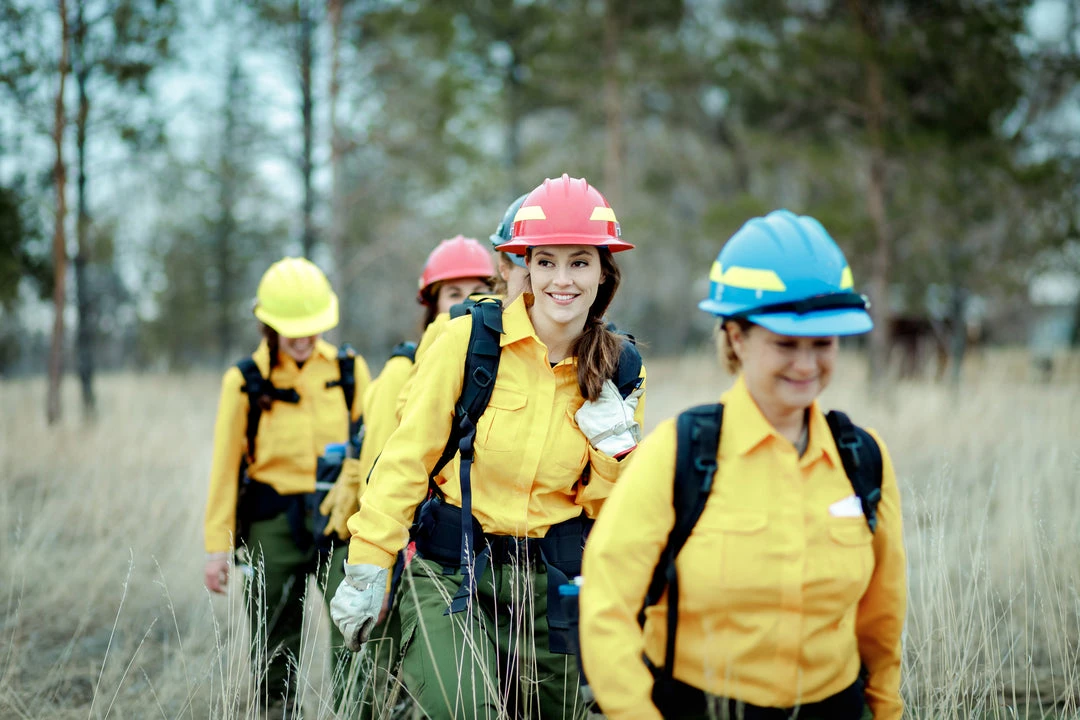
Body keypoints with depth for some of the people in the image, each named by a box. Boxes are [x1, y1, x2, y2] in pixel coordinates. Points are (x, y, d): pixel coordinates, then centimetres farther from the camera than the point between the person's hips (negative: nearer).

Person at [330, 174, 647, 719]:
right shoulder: (469, 339, -9)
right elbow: (408, 455, -5)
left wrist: (615, 449, -8)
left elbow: (603, 506, 10)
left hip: (551, 581, 4)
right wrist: (367, 567, -6)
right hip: (451, 570, -3)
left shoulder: (618, 371, 2)